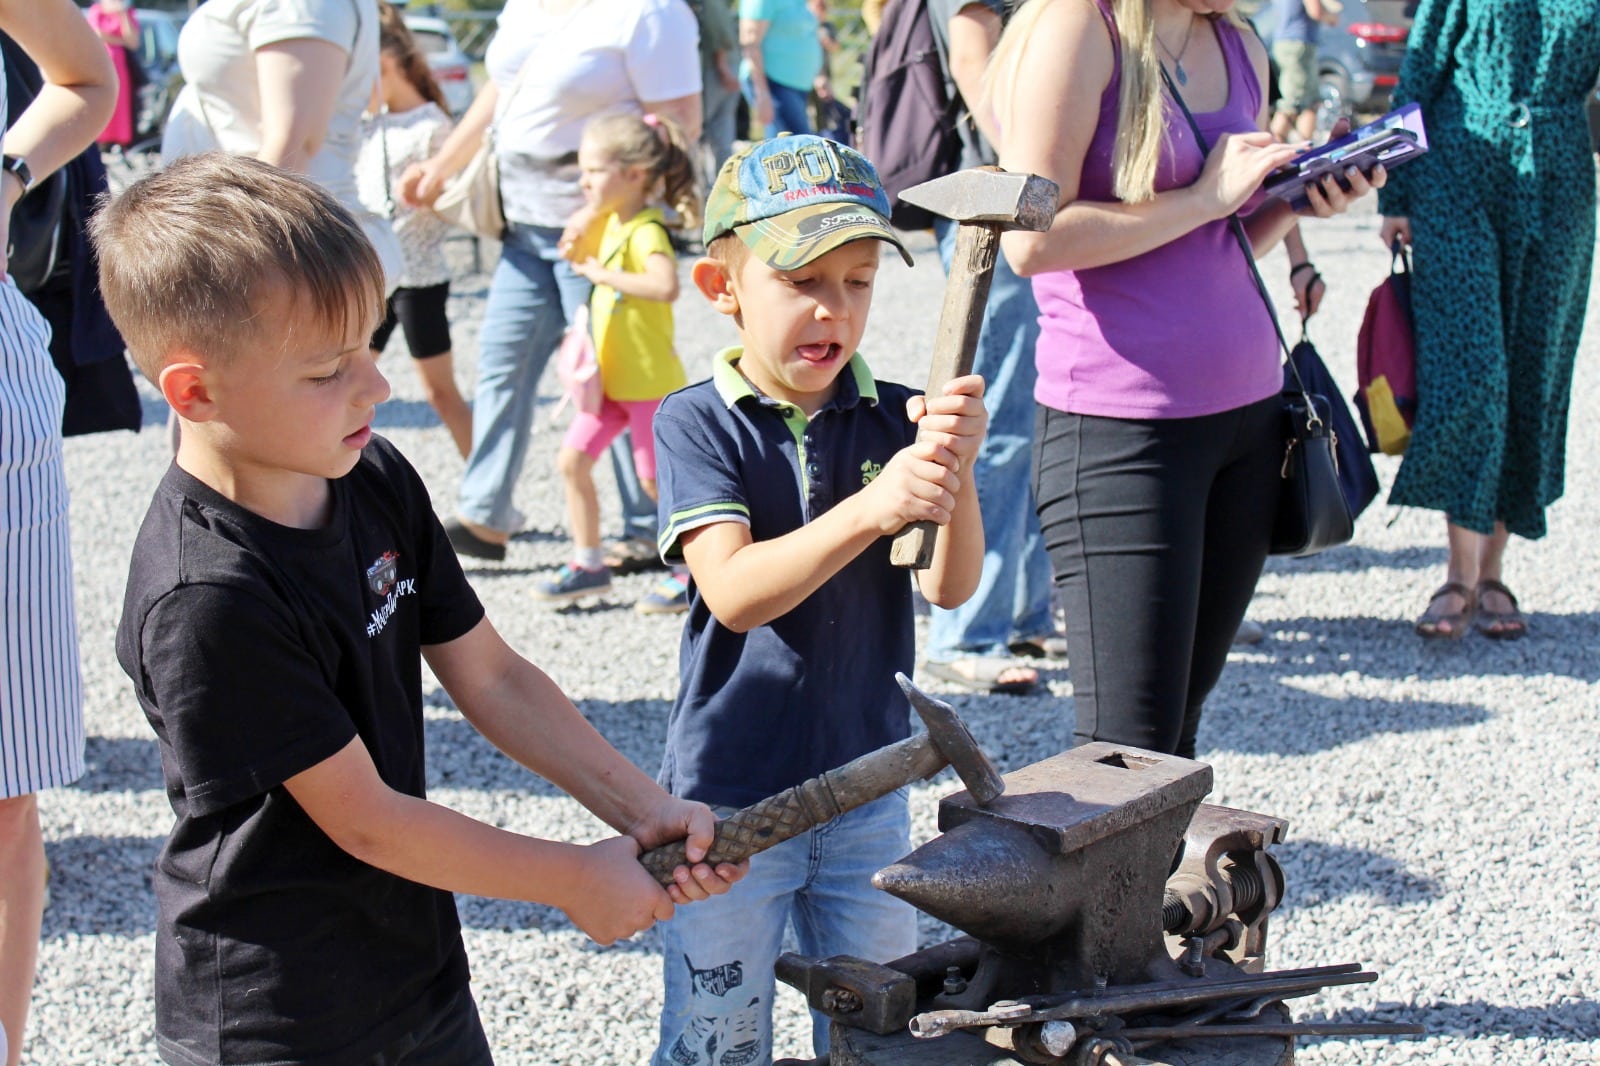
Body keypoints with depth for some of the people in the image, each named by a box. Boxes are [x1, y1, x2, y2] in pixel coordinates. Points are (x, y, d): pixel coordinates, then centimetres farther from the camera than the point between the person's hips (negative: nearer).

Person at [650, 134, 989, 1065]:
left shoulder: (895, 419, -3)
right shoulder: (696, 422, -10)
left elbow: (951, 585, -11)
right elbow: (733, 592, -23)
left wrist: (955, 472, -31)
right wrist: (872, 508, -37)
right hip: (729, 795, -3)